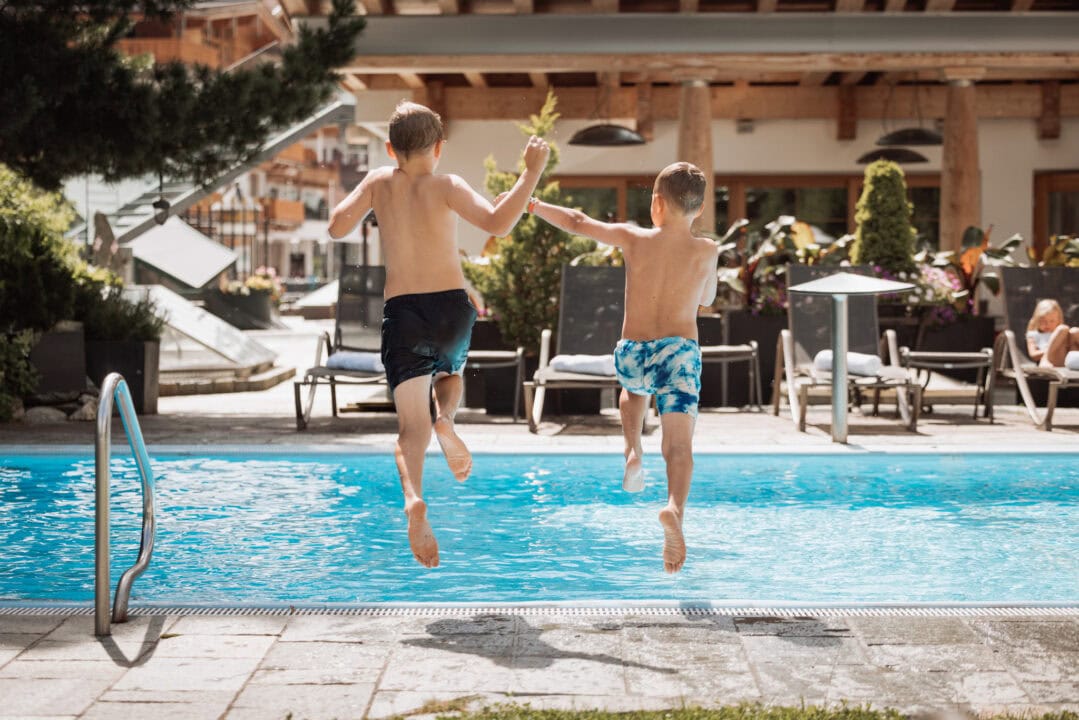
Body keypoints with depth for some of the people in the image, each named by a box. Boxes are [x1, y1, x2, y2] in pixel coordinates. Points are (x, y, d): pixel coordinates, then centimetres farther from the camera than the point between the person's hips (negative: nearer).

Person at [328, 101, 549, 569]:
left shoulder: (378, 182, 6)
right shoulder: (446, 187, -2)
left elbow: (338, 227, 4)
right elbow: (497, 224, -15)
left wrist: (360, 196, 23)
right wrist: (532, 172, -9)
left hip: (401, 312, 0)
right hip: (452, 307, 0)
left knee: (411, 425, -5)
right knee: (451, 371, 34)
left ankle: (413, 499, -33)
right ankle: (446, 420, 2)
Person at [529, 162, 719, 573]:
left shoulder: (634, 239, 4)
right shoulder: (706, 252, 2)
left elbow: (577, 223, 16)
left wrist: (530, 204, 28)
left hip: (632, 351, 2)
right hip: (678, 353, -2)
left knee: (633, 388, 39)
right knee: (679, 444, -10)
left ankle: (633, 451, 19)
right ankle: (674, 508, -37)